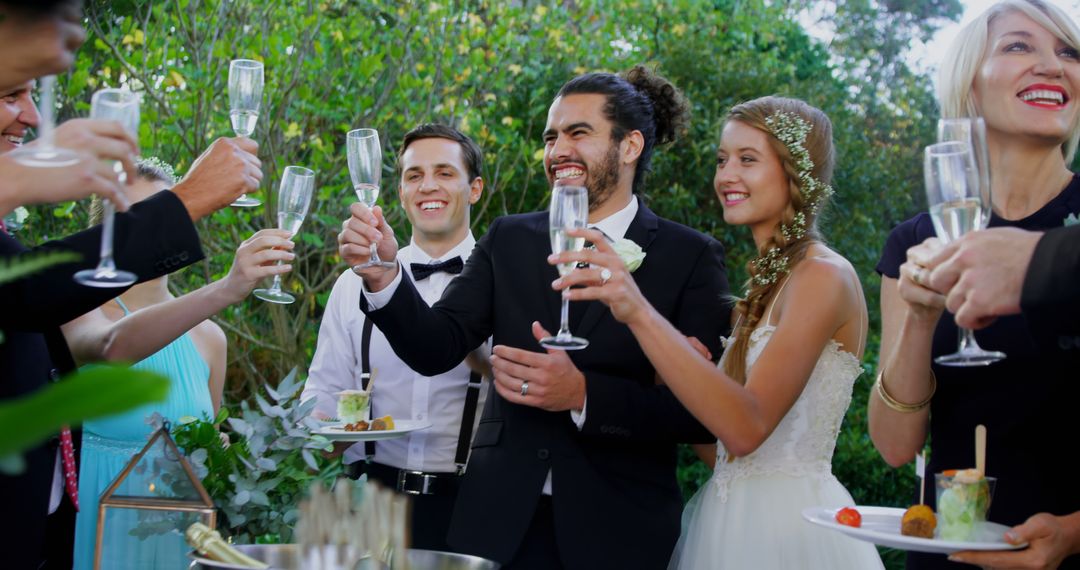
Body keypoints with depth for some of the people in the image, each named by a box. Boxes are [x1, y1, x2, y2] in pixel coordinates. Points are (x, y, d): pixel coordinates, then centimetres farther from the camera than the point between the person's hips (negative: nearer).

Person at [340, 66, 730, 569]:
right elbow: (437, 348, -3)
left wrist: (583, 395, -20)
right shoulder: (509, 240, 6)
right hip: (498, 522, 3)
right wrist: (383, 277, -19)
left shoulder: (690, 257, -4)